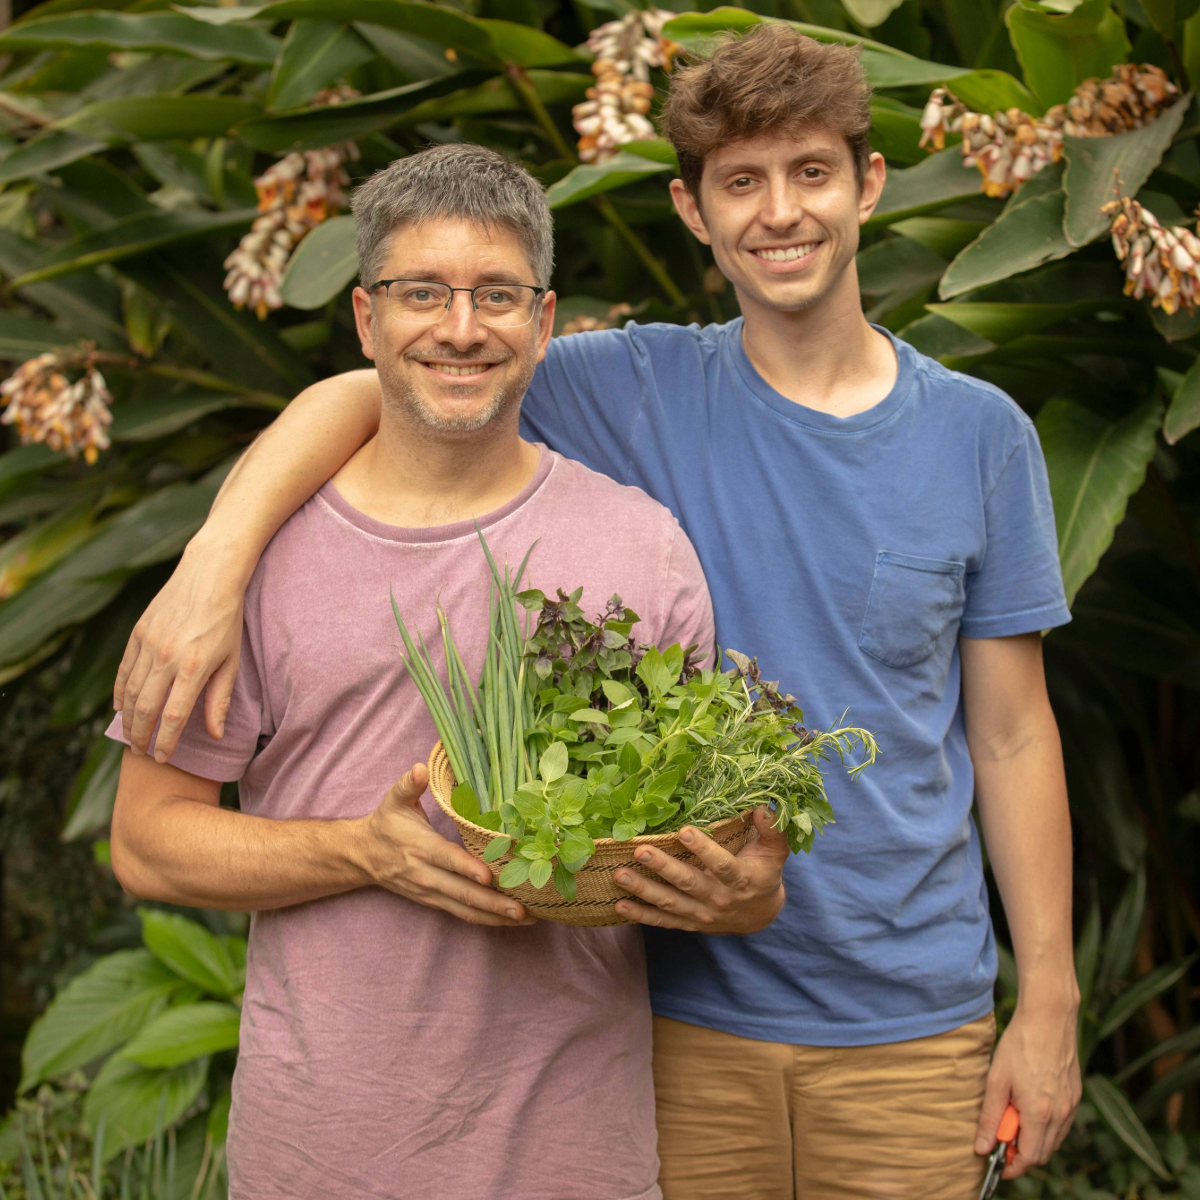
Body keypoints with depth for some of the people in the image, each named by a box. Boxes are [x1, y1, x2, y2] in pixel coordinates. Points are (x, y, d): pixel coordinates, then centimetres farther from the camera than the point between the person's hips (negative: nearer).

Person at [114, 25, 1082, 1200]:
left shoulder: (981, 435, 0)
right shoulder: (643, 392, -4)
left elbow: (1012, 738, 3)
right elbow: (361, 395, -8)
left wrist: (1048, 1002, 1)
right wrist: (215, 561, -25)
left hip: (912, 1019, 1)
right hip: (693, 1015, 0)